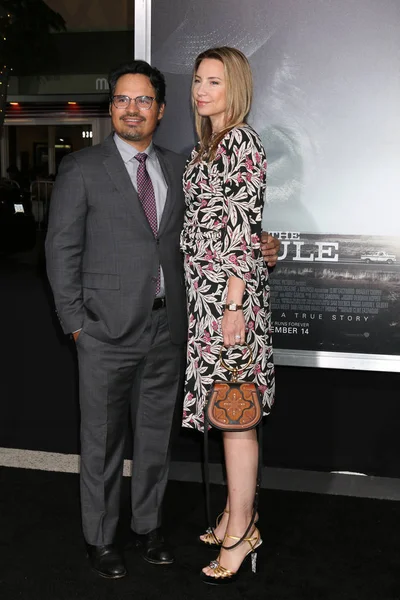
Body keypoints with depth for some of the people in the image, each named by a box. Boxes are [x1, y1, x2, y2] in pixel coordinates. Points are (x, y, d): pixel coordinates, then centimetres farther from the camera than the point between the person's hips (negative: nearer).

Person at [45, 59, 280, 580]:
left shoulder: (177, 168, 10)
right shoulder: (81, 169, -2)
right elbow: (62, 249, -3)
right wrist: (74, 320, -7)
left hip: (166, 327, 4)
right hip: (107, 329, -4)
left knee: (156, 434, 15)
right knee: (102, 439, 8)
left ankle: (148, 526, 34)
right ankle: (100, 538, 26)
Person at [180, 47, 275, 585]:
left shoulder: (241, 141, -11)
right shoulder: (208, 144, 17)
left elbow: (246, 228, -17)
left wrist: (235, 305, -20)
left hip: (229, 290, -9)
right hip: (205, 289, 9)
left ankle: (240, 532, 10)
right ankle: (237, 512, 28)